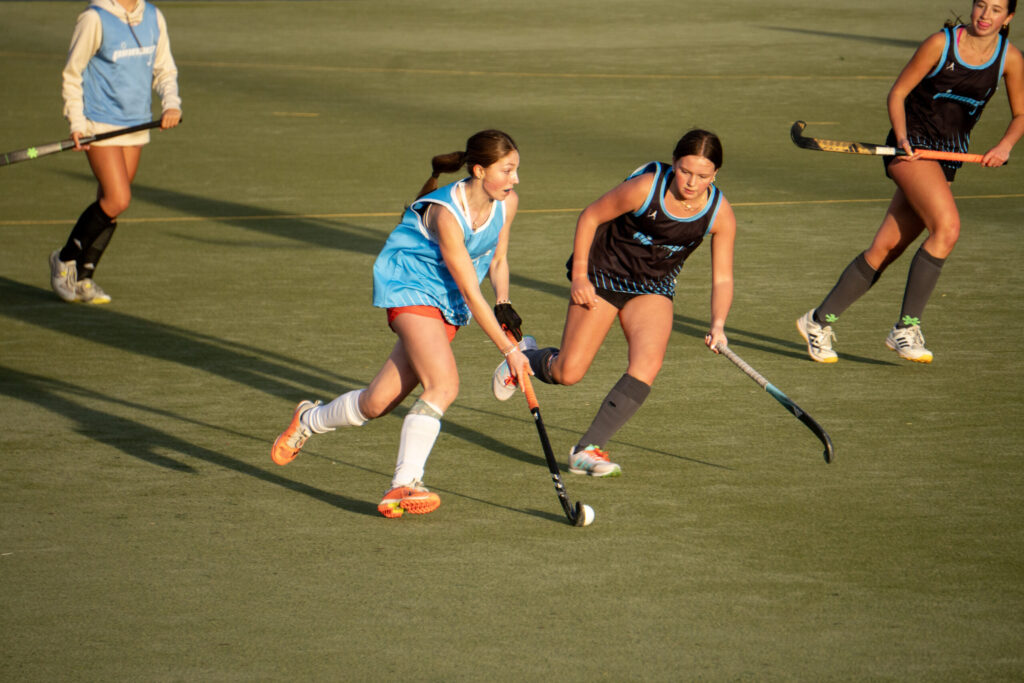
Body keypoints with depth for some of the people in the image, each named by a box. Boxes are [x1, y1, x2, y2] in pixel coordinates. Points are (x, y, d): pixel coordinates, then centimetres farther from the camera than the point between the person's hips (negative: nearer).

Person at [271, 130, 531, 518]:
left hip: (448, 306, 7)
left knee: (378, 402, 1)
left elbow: (497, 260, 13)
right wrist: (508, 350, -26)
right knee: (444, 385, -27)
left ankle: (310, 420, 24)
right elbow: (471, 294, -26)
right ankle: (404, 484, -23)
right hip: (410, 289, -7)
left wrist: (504, 306, -6)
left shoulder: (507, 202, -5)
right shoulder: (446, 214, -28)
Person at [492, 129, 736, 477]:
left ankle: (587, 449, -16)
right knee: (567, 373, -6)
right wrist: (579, 276, -13)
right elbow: (589, 217, -11)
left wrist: (717, 324, -25)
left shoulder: (720, 214, -15)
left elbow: (722, 278, -9)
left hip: (653, 289, 3)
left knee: (647, 363, -23)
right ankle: (525, 358, 32)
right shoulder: (645, 187, -25)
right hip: (602, 275, -3)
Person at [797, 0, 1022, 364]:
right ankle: (906, 327, -19)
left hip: (949, 157, 4)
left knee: (885, 248, 0)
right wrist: (902, 136, -18)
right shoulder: (941, 44, -10)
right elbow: (898, 93, -3)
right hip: (913, 148, -4)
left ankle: (819, 320, 15)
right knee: (947, 227, -27)